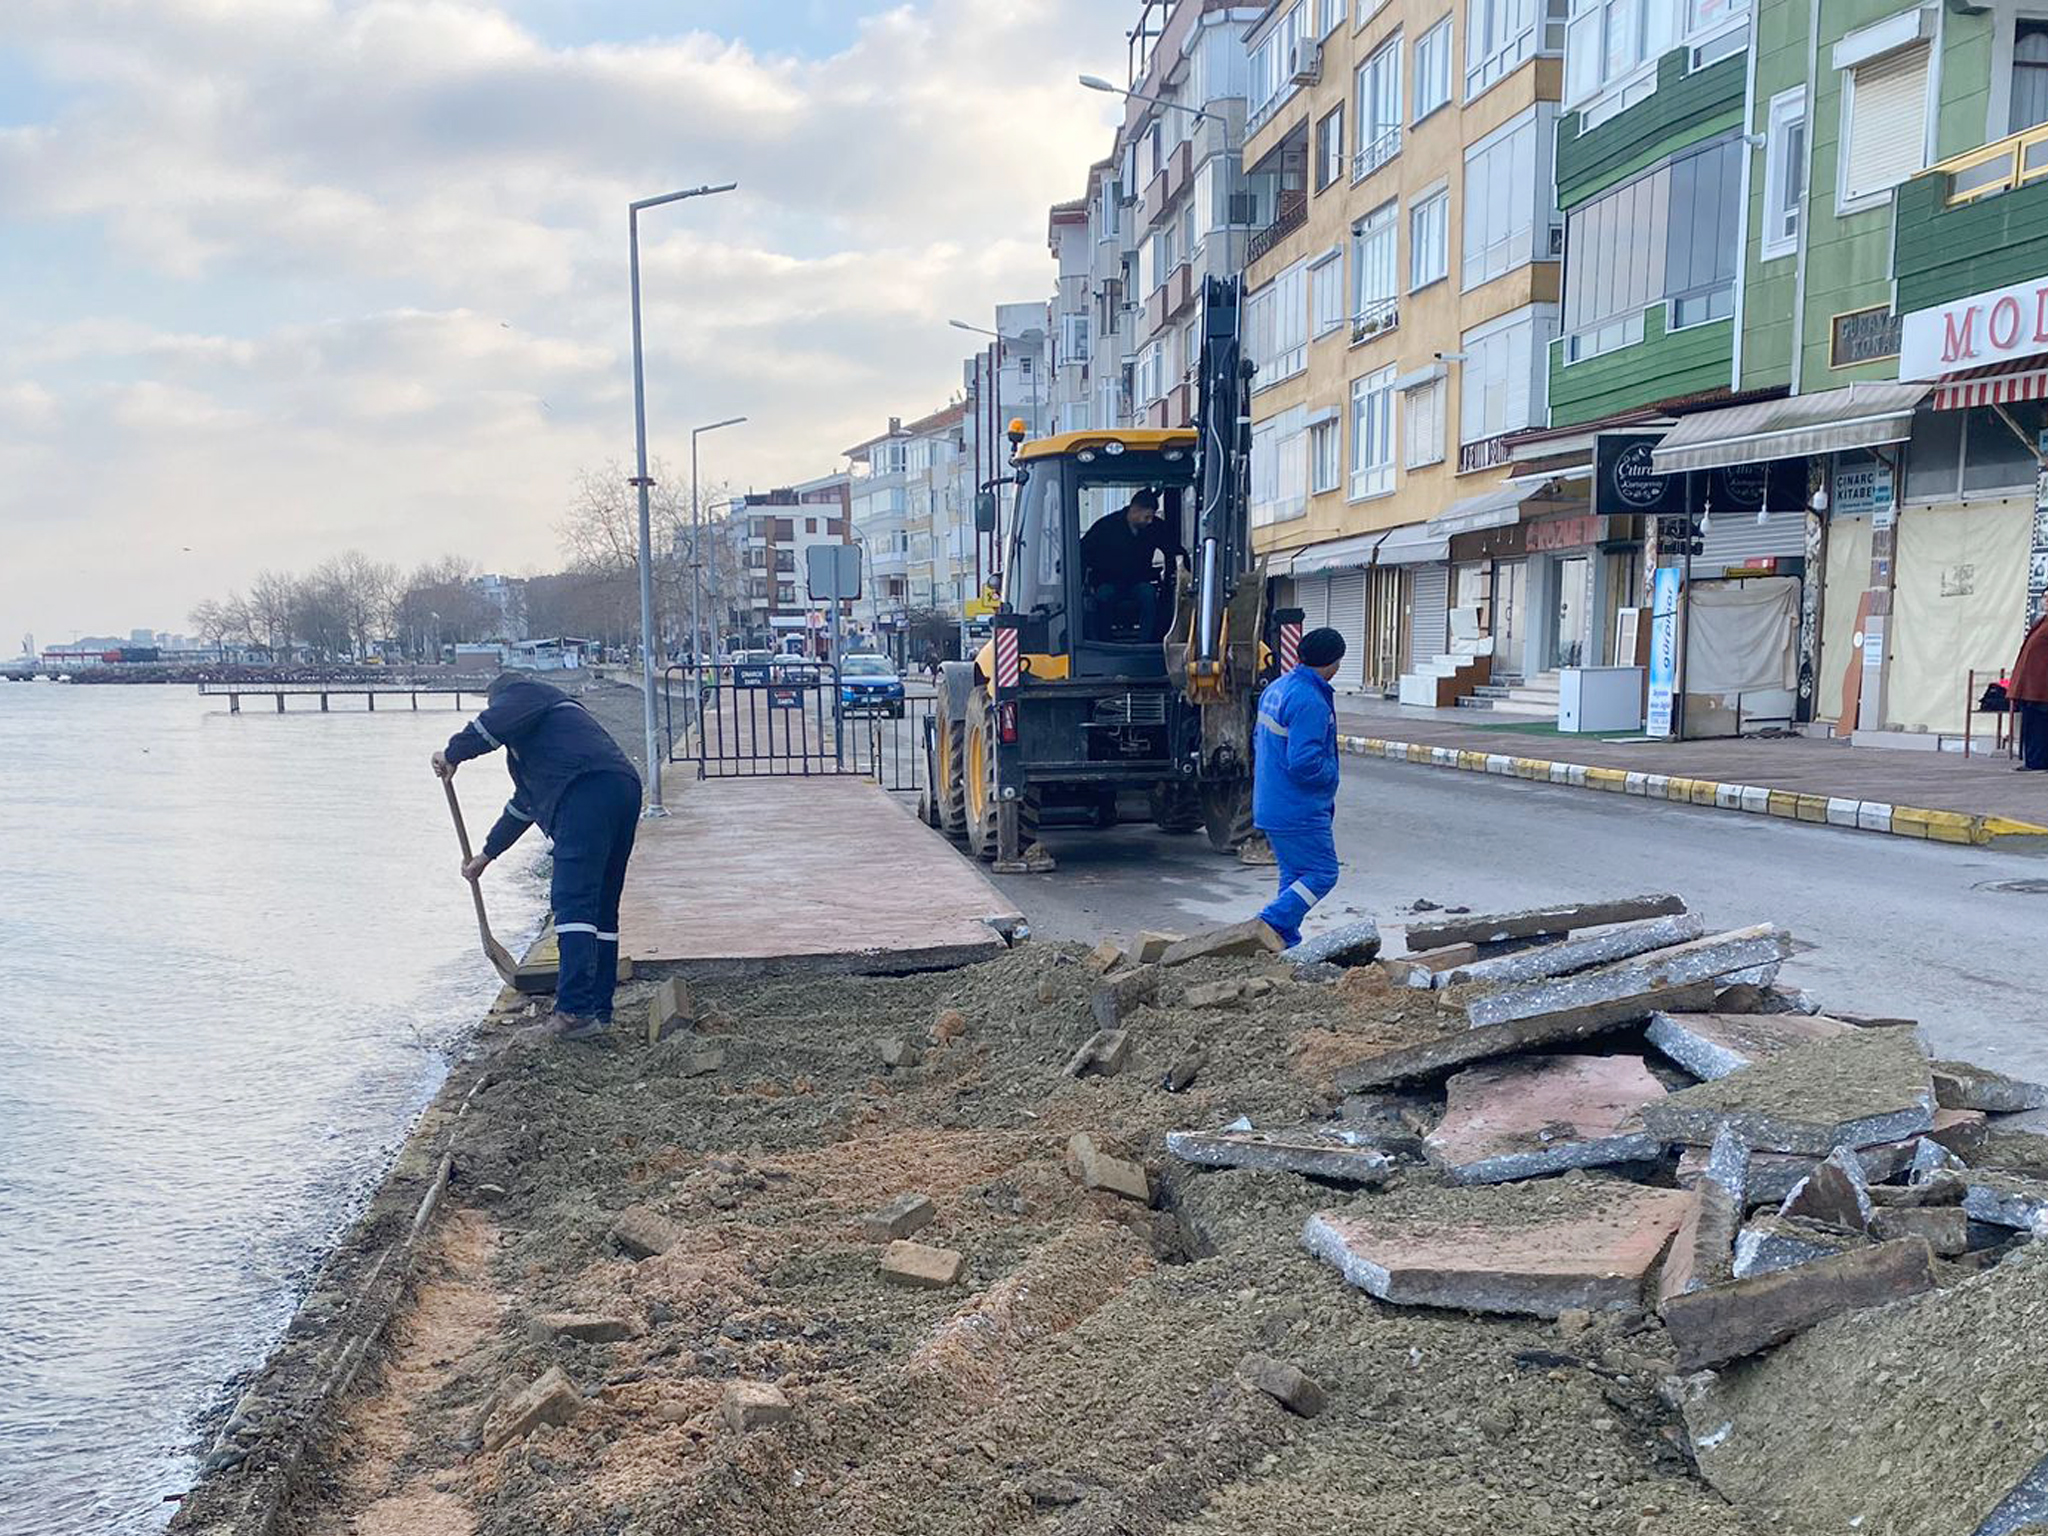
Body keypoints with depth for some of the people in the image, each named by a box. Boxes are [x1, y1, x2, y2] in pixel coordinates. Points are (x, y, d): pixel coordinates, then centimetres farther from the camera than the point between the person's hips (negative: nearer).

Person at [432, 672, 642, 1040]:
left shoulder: (522, 692, 15)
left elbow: (494, 724, -10)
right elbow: (523, 804, 47)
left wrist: (453, 753, 6)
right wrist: (486, 855, 54)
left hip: (588, 791, -10)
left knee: (572, 902, -13)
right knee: (602, 907, 11)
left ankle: (576, 1011, -19)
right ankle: (599, 1012, 12)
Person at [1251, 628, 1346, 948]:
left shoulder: (1276, 689, 9)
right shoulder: (1311, 703, -22)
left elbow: (1259, 741, 19)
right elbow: (1304, 762, -26)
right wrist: (1330, 773, -7)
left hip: (1271, 806, 10)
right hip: (1299, 810, -10)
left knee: (1294, 874, 16)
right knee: (1322, 873, -2)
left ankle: (1286, 945, 17)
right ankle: (1268, 926, -9)